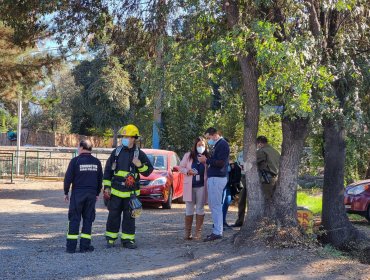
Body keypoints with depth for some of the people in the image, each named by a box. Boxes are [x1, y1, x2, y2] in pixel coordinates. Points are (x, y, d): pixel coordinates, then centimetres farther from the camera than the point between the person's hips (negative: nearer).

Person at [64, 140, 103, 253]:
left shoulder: (75, 161, -7)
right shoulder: (96, 162, 7)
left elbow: (68, 178, -7)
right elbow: (100, 179, 12)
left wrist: (66, 192, 4)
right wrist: (97, 193, 21)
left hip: (77, 193, -3)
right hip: (91, 194, 3)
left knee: (74, 219, 1)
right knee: (88, 219, 8)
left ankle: (71, 246, -1)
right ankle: (85, 246, 5)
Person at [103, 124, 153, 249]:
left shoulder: (139, 154, 1)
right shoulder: (116, 152, 5)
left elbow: (148, 171, 4)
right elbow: (108, 170, 9)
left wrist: (140, 165, -16)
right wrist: (107, 187, 5)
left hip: (131, 192, -1)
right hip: (115, 191, 1)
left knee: (129, 216, 3)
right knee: (113, 215, 5)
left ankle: (128, 239, 11)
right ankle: (110, 238, 15)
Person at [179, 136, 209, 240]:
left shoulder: (207, 157, 1)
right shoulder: (188, 155, 3)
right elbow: (181, 167, 8)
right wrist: (188, 171, -9)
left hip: (202, 186, -1)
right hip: (189, 186, 1)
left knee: (200, 209, 3)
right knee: (189, 209, 5)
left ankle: (198, 232, 8)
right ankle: (187, 232, 12)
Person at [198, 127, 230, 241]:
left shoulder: (222, 145, -11)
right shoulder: (217, 145, 20)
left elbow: (221, 163, -19)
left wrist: (206, 160, -12)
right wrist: (206, 159, 7)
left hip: (217, 178, -10)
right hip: (213, 177, 10)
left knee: (216, 205, -9)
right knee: (213, 204, 11)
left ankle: (217, 232, -7)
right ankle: (217, 230, 15)